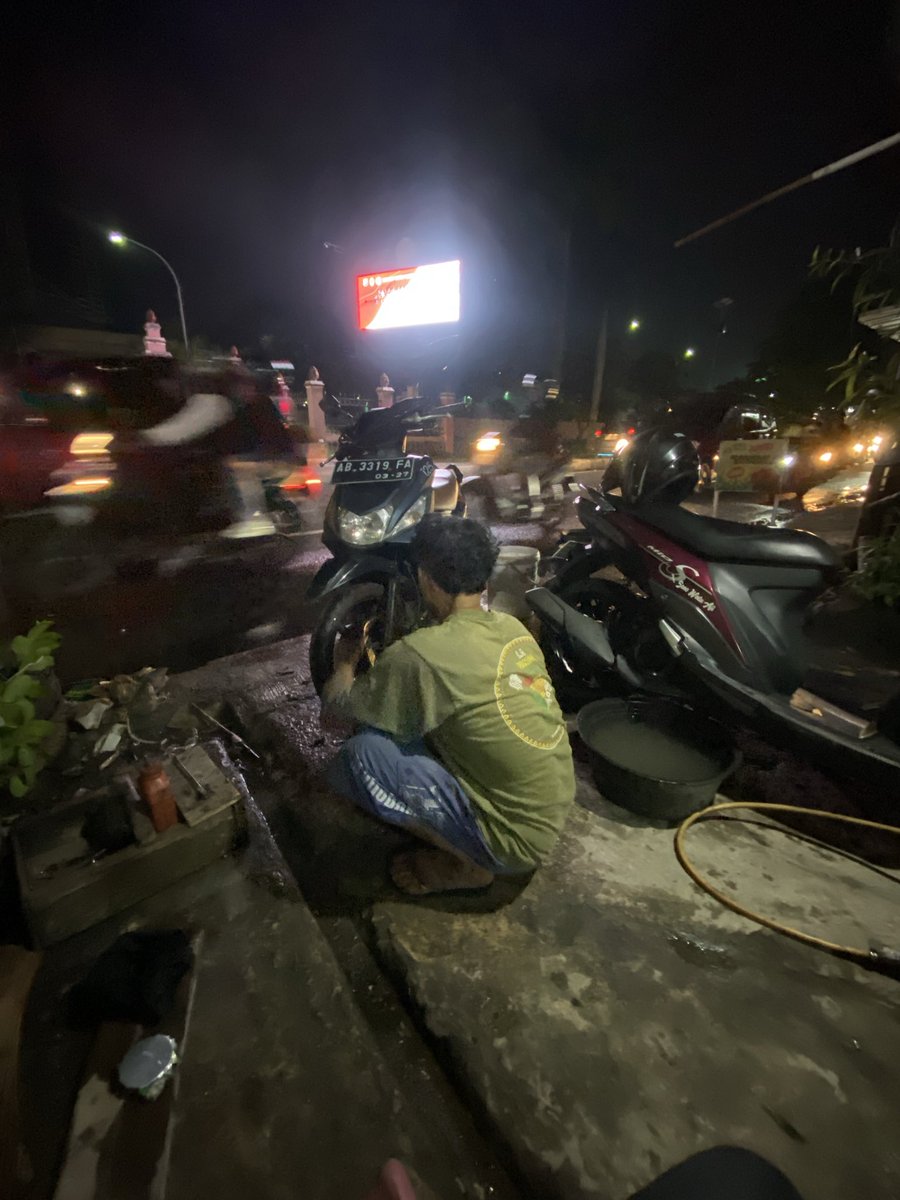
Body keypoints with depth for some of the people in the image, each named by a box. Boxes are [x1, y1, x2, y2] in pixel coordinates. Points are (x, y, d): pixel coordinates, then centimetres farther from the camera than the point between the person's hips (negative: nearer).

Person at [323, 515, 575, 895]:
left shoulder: (423, 653, -26)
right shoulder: (513, 628, -3)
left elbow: (338, 699, -10)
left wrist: (346, 661, 11)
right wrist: (388, 668, 22)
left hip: (516, 837, -7)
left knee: (357, 758, -14)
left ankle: (464, 863, 3)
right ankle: (466, 840, 17)